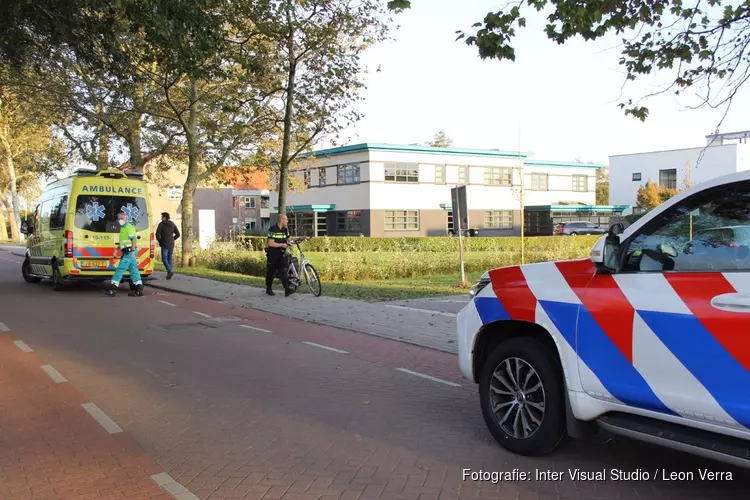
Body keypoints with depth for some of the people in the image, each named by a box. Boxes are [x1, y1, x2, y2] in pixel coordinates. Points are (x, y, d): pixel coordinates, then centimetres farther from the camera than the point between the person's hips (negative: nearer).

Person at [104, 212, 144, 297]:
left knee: (120, 269, -8)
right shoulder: (123, 228, 21)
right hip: (127, 252, 10)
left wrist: (133, 251, -26)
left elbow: (134, 239, -19)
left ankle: (113, 289, -6)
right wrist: (116, 250, 21)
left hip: (129, 252, -10)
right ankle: (139, 290, 6)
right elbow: (122, 242, 28)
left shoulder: (129, 227, -9)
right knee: (133, 270, 6)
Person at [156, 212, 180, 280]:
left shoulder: (161, 224, -8)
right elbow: (178, 234, 7)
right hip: (171, 245, 5)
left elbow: (157, 234, -14)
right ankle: (169, 274, 12)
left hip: (164, 245, -5)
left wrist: (159, 240, 2)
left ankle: (170, 270, -24)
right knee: (169, 259, 11)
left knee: (164, 259, -4)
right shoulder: (173, 224, 8)